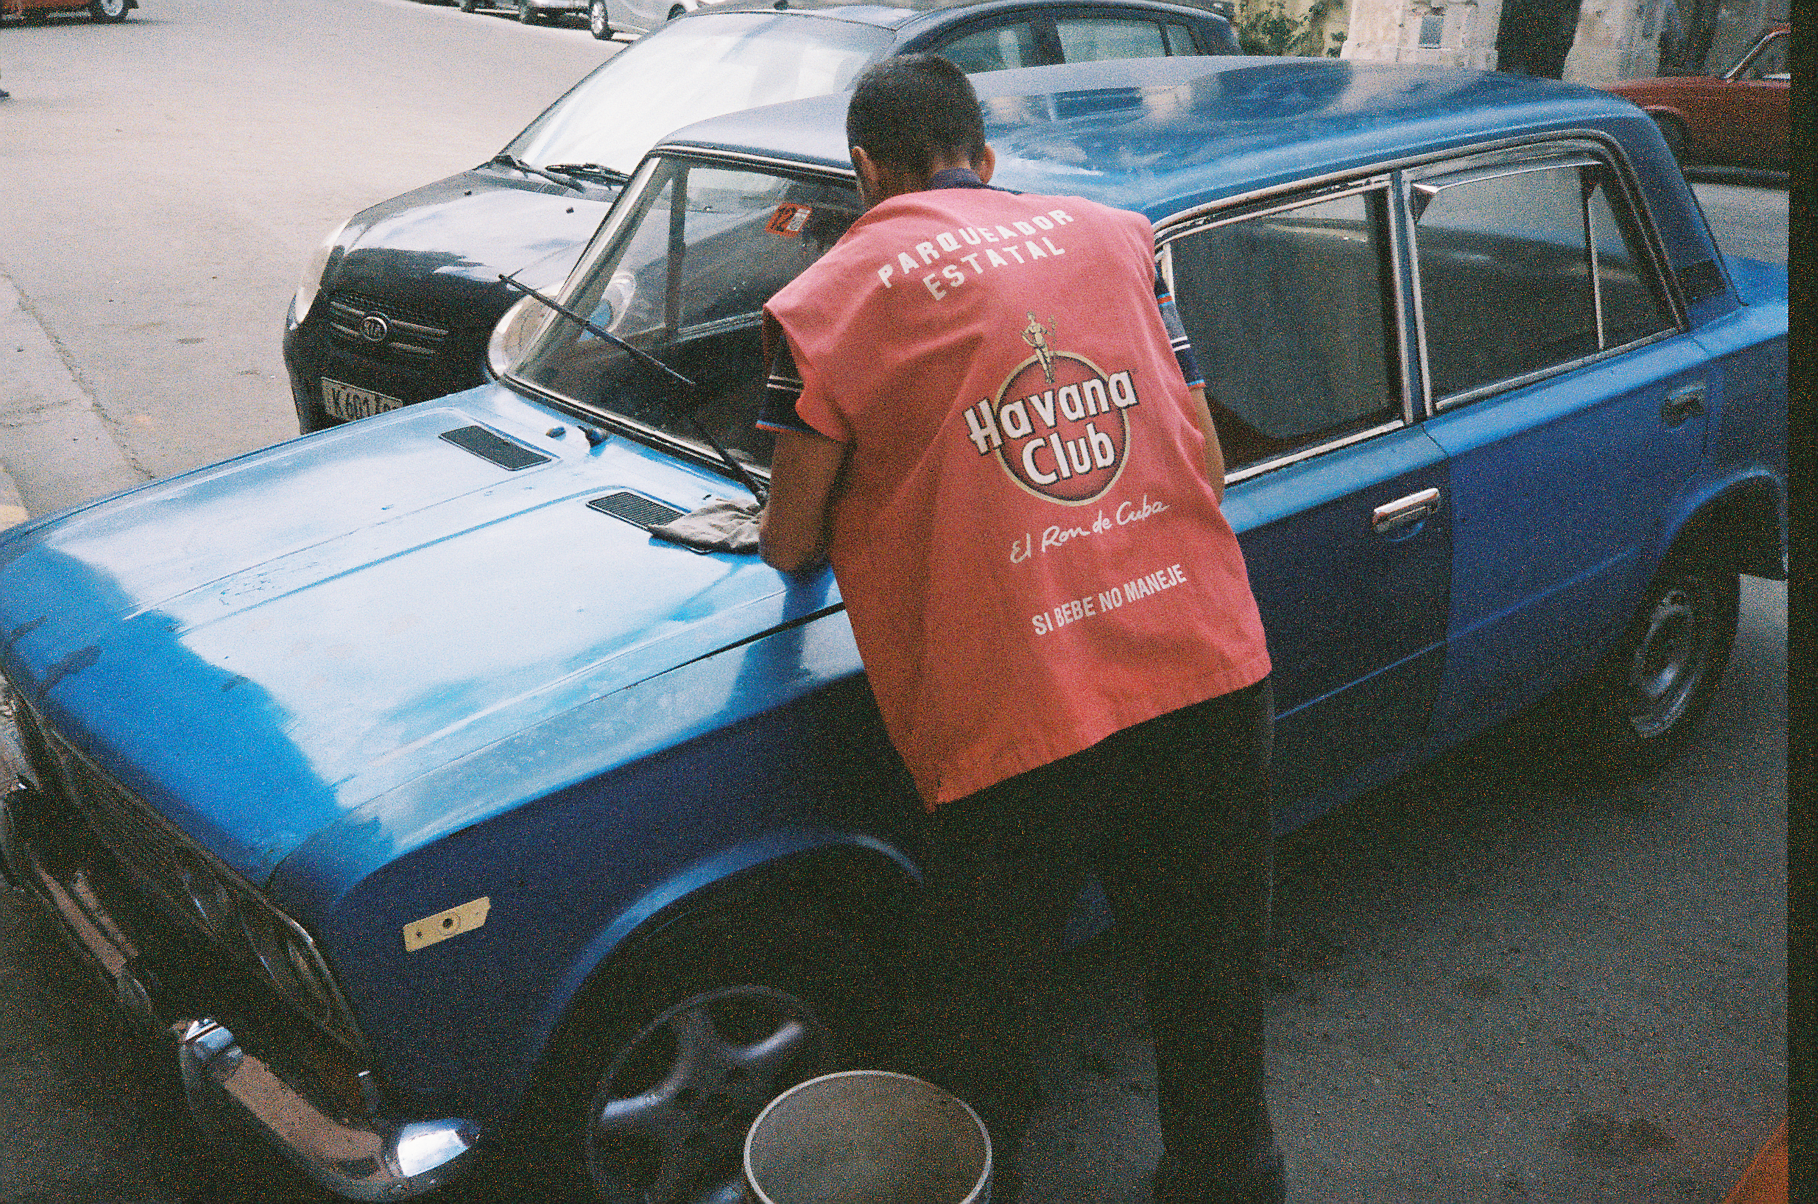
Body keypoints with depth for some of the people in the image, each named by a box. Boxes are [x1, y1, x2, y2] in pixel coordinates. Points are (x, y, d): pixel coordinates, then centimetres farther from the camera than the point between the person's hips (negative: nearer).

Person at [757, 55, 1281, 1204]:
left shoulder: (828, 302, 1)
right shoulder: (1115, 235, 11)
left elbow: (791, 544, 5)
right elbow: (1209, 459, 11)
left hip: (1017, 729, -4)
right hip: (1215, 675, 5)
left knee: (976, 1022, 18)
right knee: (1213, 976, 24)